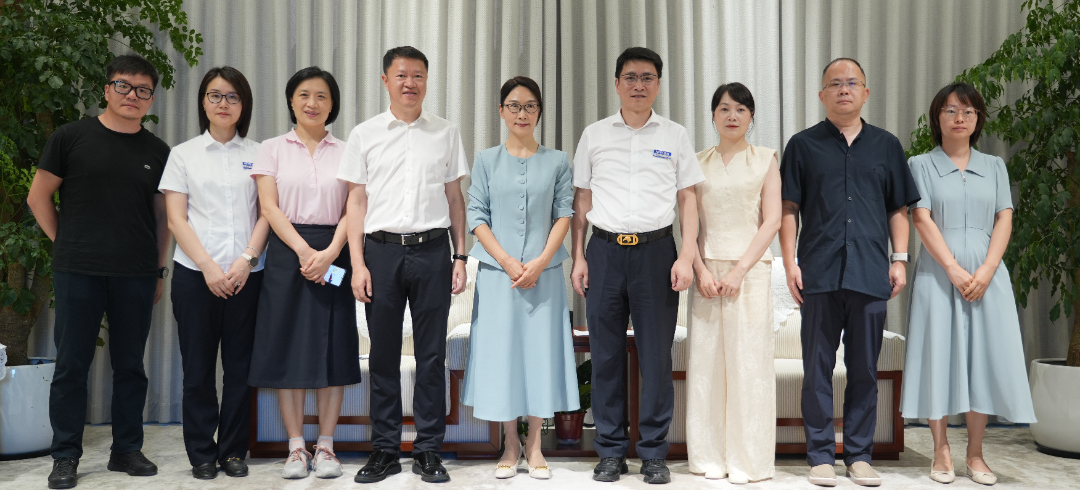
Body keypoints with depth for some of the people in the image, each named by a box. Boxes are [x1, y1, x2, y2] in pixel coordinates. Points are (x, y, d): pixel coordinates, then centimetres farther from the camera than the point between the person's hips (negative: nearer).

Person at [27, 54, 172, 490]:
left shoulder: (157, 152, 9)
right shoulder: (72, 138, 2)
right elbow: (38, 197, 6)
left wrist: (160, 270, 10)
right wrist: (67, 245, 5)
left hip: (137, 274, 2)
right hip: (77, 272, -2)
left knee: (130, 364, 9)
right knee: (72, 363, 3)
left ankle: (127, 450, 20)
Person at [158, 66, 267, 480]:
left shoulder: (257, 154, 10)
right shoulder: (183, 154, 8)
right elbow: (176, 219, 2)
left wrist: (246, 259, -9)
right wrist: (208, 266, -9)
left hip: (246, 274, 1)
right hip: (195, 274, 0)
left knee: (239, 366, 3)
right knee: (198, 367, 3)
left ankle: (233, 450, 14)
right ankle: (201, 454, 14)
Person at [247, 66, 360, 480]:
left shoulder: (346, 152, 9)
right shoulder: (272, 149, 8)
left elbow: (353, 210, 1)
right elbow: (269, 207, -2)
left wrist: (330, 253, -15)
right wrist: (304, 250, -15)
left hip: (334, 255, 1)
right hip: (287, 254, 0)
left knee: (333, 348, 1)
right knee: (288, 348, 0)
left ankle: (325, 446, 11)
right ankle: (296, 448, 10)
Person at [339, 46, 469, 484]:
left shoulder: (446, 133, 10)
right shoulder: (365, 134, 8)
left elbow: (455, 198, 11)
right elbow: (356, 201, 6)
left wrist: (460, 257, 5)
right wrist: (358, 263, -1)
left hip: (432, 250, 0)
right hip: (382, 250, 0)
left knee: (432, 354, 3)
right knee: (383, 354, 5)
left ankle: (428, 451, 13)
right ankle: (384, 449, 16)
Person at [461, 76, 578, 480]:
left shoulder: (557, 161, 6)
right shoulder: (486, 160, 5)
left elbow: (564, 215, 1)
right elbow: (477, 217, 0)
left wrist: (540, 262, -11)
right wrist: (507, 262, -11)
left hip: (544, 273, 0)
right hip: (497, 273, 0)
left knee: (541, 350, 2)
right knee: (501, 351, 2)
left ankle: (534, 445, 13)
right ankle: (510, 446, 14)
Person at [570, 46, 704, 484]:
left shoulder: (675, 137, 8)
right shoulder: (594, 135, 9)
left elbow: (688, 201, 7)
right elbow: (582, 201, 10)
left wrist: (687, 256, -3)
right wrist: (578, 258, 4)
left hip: (656, 250, -1)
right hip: (605, 250, 1)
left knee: (657, 354, 1)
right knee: (606, 354, 4)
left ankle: (654, 453, 13)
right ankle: (611, 452, 15)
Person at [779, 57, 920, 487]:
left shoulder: (886, 145, 14)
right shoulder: (804, 145, 8)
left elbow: (899, 209, 15)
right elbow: (788, 209, 5)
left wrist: (900, 259, 5)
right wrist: (790, 261, -3)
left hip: (871, 274, 2)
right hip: (820, 274, -1)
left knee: (865, 368, 7)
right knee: (818, 368, 2)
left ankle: (859, 454, 17)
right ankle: (821, 454, 11)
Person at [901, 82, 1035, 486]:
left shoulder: (994, 166, 14)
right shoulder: (921, 165, 6)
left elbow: (1005, 219, 5)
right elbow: (922, 219, -5)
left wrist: (986, 270, -10)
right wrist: (954, 268, -15)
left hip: (986, 274, 2)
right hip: (938, 272, -2)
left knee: (984, 358, 0)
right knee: (940, 355, -2)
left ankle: (975, 454, 9)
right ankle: (941, 452, 5)